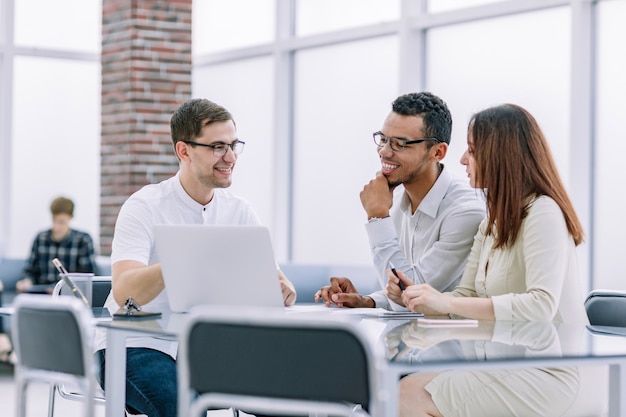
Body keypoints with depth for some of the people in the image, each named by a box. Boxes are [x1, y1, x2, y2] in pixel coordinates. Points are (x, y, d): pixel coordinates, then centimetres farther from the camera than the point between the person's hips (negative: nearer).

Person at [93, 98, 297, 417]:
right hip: (135, 346, -5)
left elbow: (273, 280, -2)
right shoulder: (145, 208, -12)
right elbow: (123, 293, -26)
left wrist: (281, 289, -28)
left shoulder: (239, 211, 4)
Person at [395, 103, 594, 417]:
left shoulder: (542, 213, -13)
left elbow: (541, 306, -26)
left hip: (548, 374, -8)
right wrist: (416, 296, -8)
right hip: (505, 364, 8)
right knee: (403, 387, -11)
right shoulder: (493, 221, 16)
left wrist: (447, 303, -26)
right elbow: (466, 297, 12)